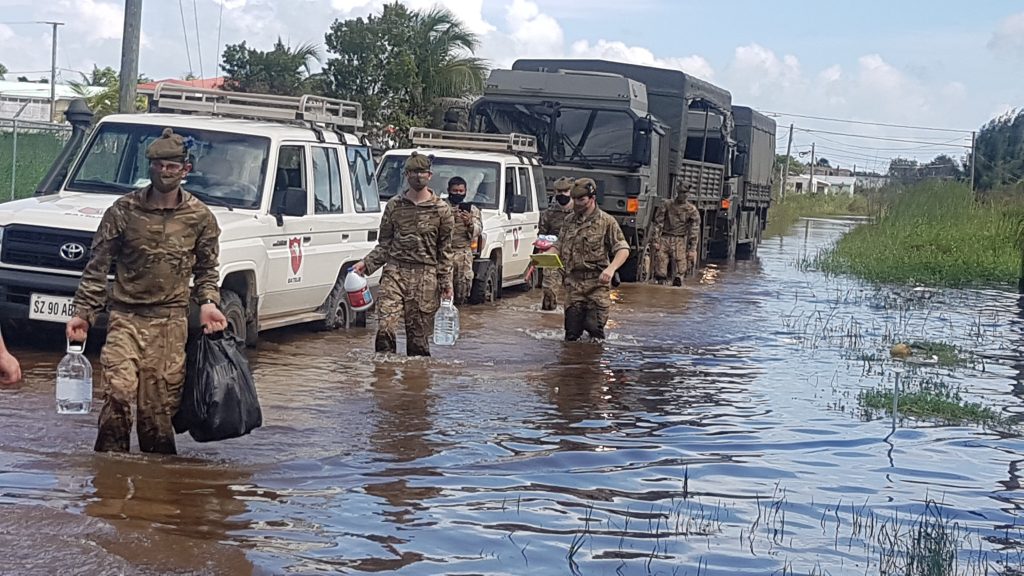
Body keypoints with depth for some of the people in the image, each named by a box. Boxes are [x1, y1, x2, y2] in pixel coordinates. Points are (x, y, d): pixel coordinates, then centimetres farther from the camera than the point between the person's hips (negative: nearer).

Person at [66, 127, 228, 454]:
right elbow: (97, 266, 6)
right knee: (118, 391, -16)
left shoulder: (200, 217, 5)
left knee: (159, 404, 0)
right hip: (126, 317, 0)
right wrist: (84, 312, -1)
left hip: (171, 321, 1)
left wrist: (208, 303, -2)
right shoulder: (124, 210, 2)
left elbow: (207, 269, 15)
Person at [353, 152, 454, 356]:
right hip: (395, 271, 1)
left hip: (425, 277, -1)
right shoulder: (394, 206, 10)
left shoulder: (441, 209, 7)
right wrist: (366, 264, -2)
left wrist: (446, 282, 1)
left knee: (418, 334, 1)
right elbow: (384, 245, 13)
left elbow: (445, 250, 8)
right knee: (385, 325, -13)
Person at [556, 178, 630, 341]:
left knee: (594, 326, -11)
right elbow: (560, 247, 20)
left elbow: (623, 249, -5)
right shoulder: (569, 221, 14)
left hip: (597, 283, -4)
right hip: (573, 283, 4)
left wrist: (611, 268, -24)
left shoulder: (607, 222, -1)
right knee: (572, 330, 0)